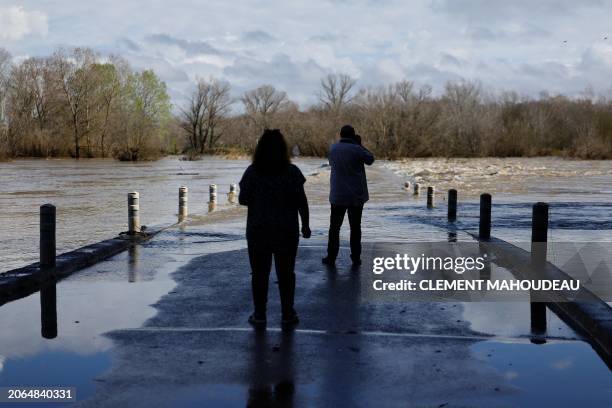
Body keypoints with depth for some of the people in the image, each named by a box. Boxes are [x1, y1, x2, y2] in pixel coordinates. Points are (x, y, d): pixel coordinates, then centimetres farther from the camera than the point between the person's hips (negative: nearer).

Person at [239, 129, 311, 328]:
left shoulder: (252, 172, -7)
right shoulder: (292, 172, -7)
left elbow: (243, 199, -3)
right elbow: (301, 202, -5)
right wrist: (305, 225, 5)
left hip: (258, 231, 0)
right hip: (287, 231, 0)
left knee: (259, 273, 10)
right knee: (286, 273, 11)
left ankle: (259, 314, 13)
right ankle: (287, 313, 16)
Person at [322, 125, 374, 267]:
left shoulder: (333, 148, -3)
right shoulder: (357, 149, -13)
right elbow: (370, 159, 3)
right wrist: (359, 144, 7)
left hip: (338, 195, 2)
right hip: (356, 195, -1)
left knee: (334, 227, 10)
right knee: (355, 227, 9)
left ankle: (331, 257, 10)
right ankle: (356, 258, 12)